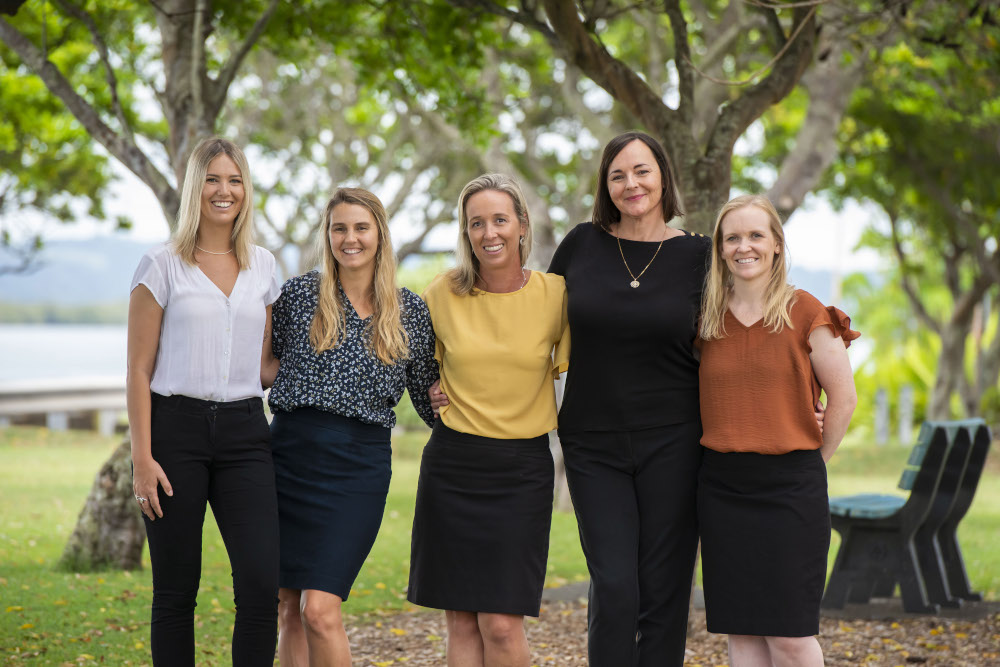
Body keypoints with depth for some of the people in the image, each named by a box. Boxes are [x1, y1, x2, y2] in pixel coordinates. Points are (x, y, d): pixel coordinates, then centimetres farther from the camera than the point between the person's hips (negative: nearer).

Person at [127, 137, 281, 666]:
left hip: (244, 431, 3)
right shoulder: (162, 265, 1)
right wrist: (142, 457, -8)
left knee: (261, 585, -9)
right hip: (176, 428, -3)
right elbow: (139, 369, -2)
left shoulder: (262, 266, 13)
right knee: (176, 591, 1)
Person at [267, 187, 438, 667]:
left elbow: (431, 397, 13)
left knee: (319, 610, -12)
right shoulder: (299, 295, 5)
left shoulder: (410, 311, 6)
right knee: (289, 609, 6)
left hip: (357, 464, -2)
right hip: (291, 453, 2)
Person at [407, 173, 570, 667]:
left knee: (501, 624, -8)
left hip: (522, 469, -1)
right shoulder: (444, 293, -1)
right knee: (461, 623, 4)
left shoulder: (555, 294, -5)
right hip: (453, 464, 2)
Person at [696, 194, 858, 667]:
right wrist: (729, 448, 9)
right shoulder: (707, 319, 7)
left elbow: (843, 398, 0)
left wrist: (814, 460, 2)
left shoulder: (805, 314, -3)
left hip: (790, 487, -3)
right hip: (722, 489, 4)